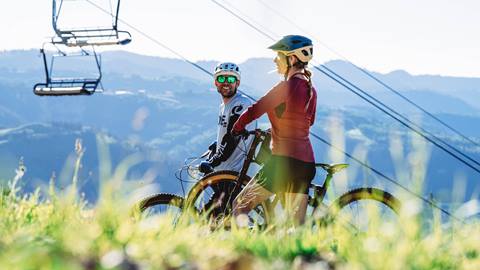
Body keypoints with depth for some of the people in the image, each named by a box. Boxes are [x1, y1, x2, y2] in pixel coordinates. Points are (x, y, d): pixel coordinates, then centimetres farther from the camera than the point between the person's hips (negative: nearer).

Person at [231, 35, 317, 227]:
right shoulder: (310, 90, 12)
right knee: (297, 225, 10)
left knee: (240, 206, 2)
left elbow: (254, 111, -12)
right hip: (306, 164, 8)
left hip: (284, 160, -8)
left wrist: (236, 129, 6)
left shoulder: (286, 86, -13)